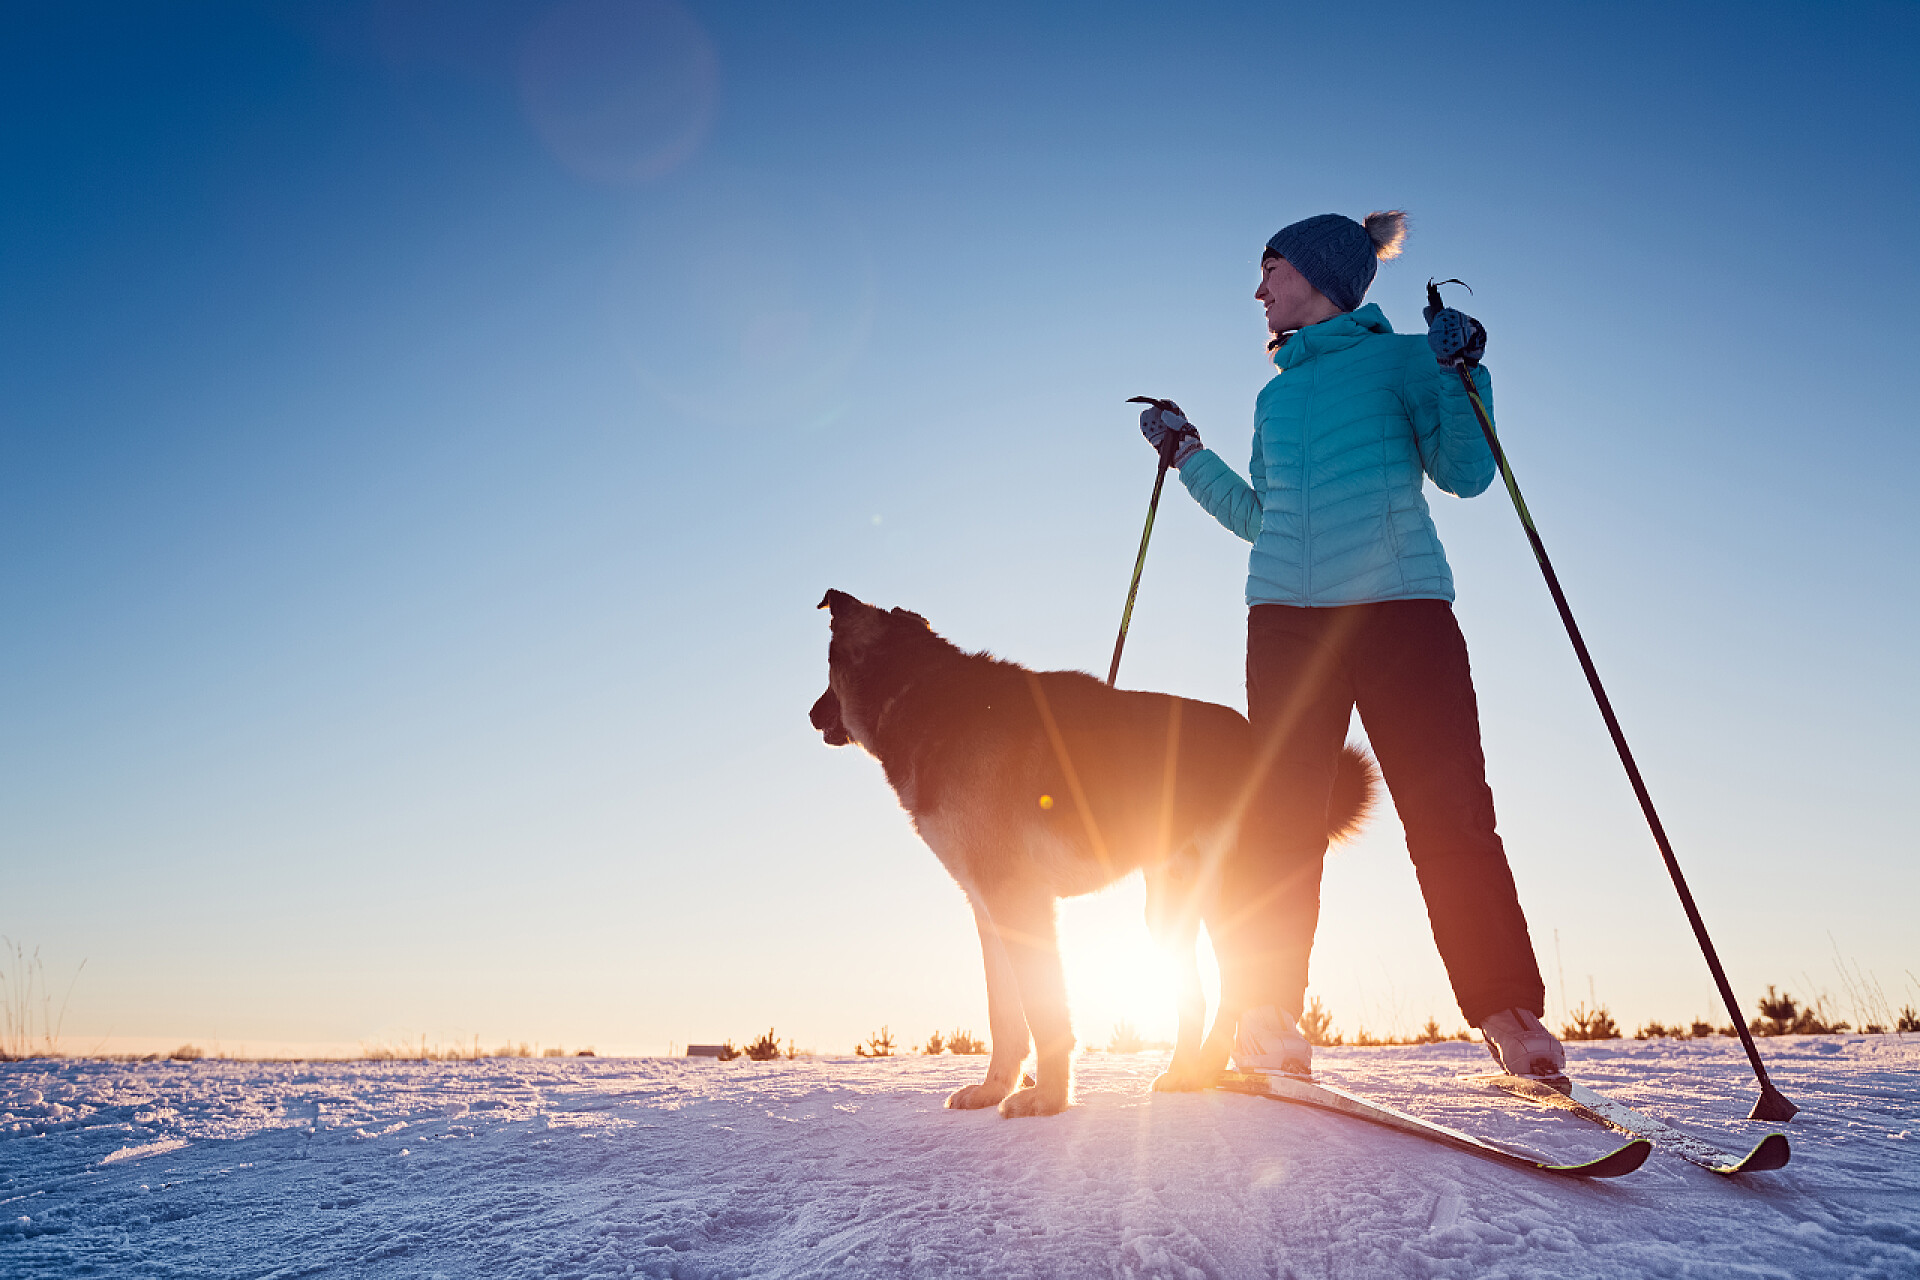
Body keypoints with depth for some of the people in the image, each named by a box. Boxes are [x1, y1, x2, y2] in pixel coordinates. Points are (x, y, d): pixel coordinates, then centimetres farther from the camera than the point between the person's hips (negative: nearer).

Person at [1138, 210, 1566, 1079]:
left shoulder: (1398, 358, 11)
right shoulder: (1276, 396, 24)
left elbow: (1464, 474, 2)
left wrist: (1461, 374, -11)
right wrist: (1188, 455, 26)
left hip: (1399, 601, -4)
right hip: (1287, 616, 4)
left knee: (1449, 813, -8)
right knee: (1275, 821, -2)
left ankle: (1511, 1017, 2)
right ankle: (1267, 1025, 2)